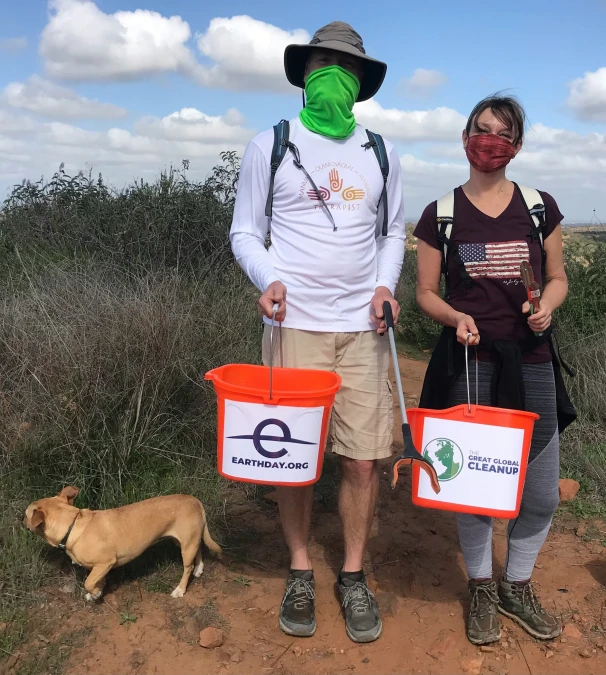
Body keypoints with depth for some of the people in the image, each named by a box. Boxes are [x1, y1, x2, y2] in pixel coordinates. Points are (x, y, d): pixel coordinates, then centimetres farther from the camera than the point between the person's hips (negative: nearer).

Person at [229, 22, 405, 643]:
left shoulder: (381, 153, 11)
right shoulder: (269, 146, 3)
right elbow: (244, 231, 4)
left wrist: (385, 283, -1)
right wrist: (267, 279, -15)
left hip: (362, 327, 2)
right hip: (294, 323, -2)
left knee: (362, 459, 2)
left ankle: (353, 577, 22)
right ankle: (300, 572, 25)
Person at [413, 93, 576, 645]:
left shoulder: (540, 207, 4)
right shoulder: (441, 214, 0)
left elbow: (558, 277, 11)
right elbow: (426, 293, 4)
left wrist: (547, 304, -10)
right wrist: (455, 316, -16)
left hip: (530, 364, 2)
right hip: (467, 364, -2)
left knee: (542, 495, 8)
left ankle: (518, 586, 34)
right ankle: (481, 590, 31)